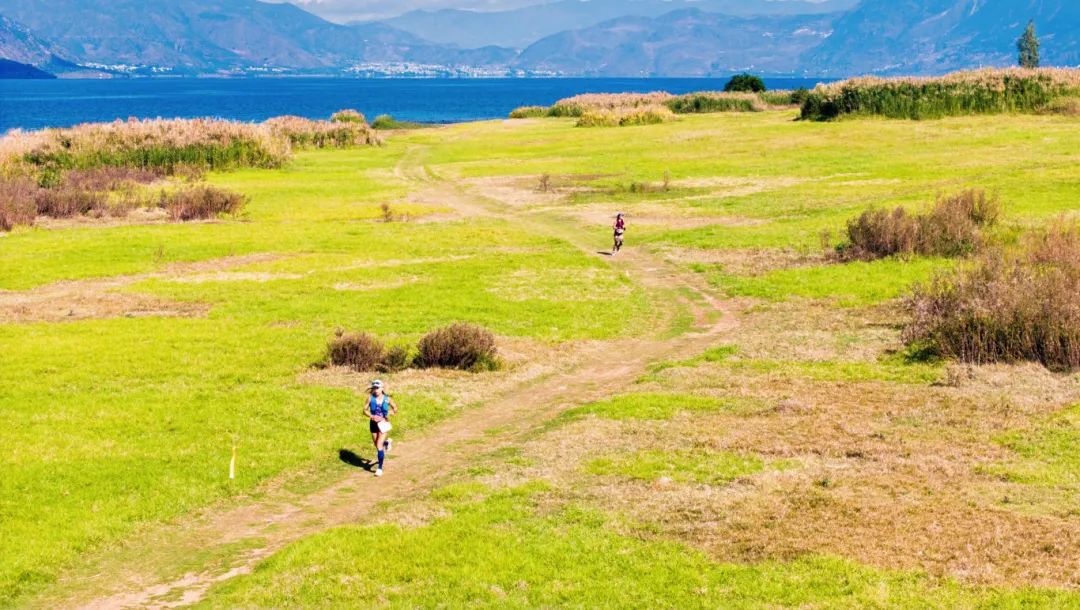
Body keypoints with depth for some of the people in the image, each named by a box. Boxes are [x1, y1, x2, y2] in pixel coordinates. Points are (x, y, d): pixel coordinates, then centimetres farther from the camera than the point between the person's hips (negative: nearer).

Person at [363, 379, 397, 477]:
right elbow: (365, 410, -3)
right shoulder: (370, 398, -8)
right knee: (377, 446, 17)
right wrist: (372, 416, -20)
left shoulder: (387, 399, -9)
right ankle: (386, 442, 53)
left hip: (384, 424, -3)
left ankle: (380, 468, -4)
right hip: (374, 424, 3)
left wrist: (387, 414, -11)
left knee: (379, 446, -12)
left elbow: (395, 409, 4)